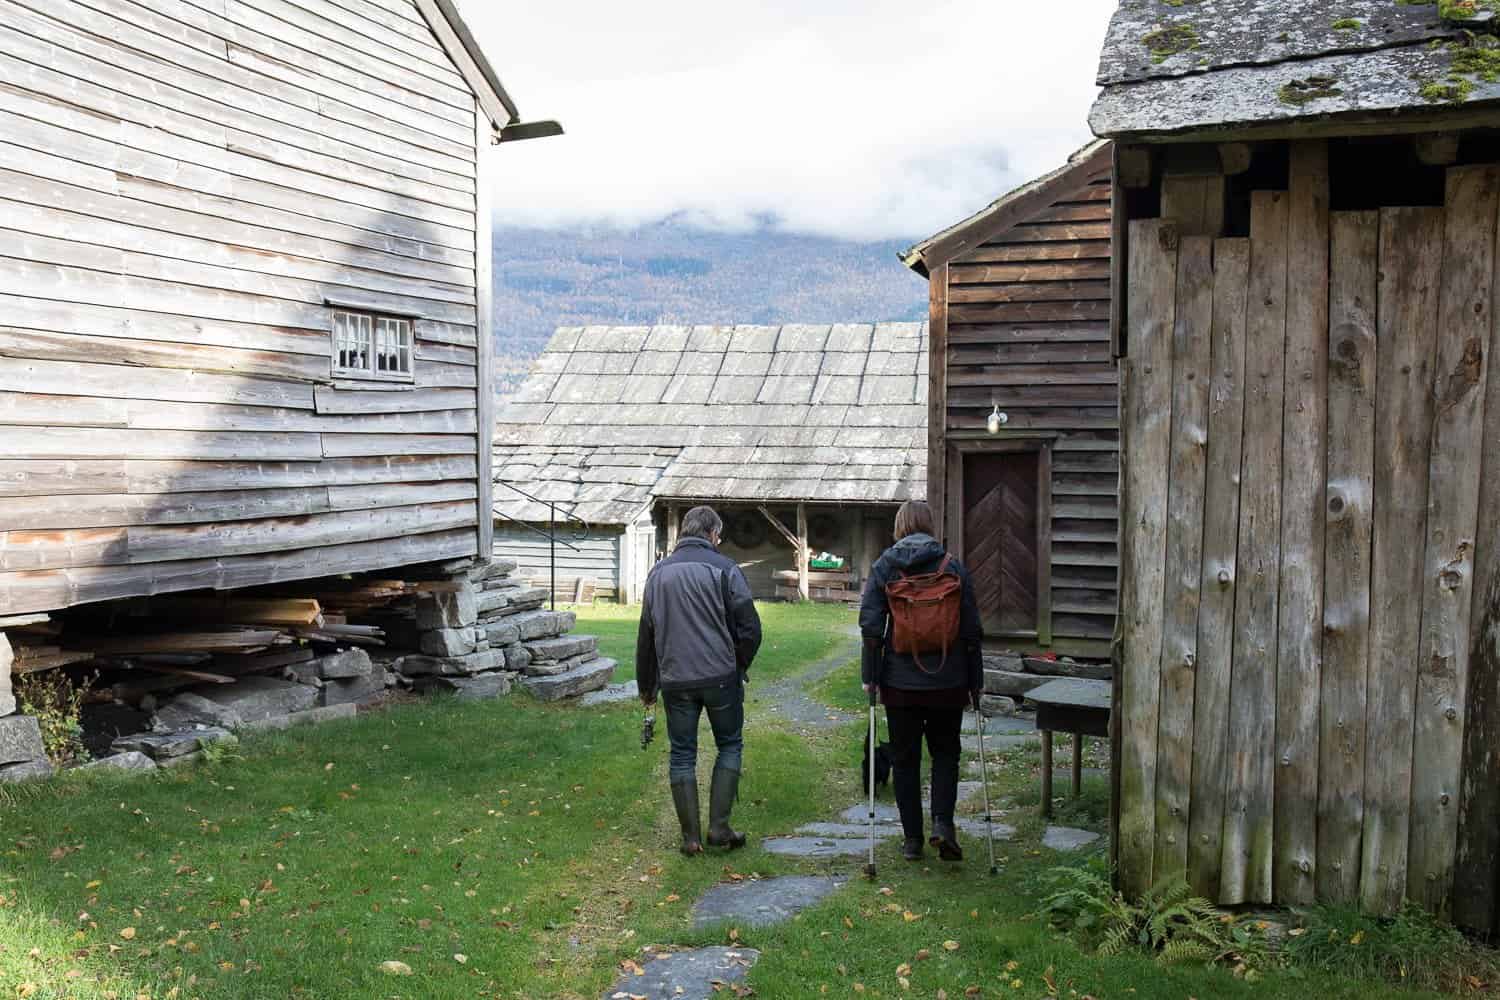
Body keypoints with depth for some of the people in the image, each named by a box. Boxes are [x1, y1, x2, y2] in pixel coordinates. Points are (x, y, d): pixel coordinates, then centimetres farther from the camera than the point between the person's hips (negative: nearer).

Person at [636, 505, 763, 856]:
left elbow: (645, 634, 12)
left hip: (675, 681, 3)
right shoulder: (724, 568, -4)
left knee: (682, 755, 11)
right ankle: (719, 827, 8)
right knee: (730, 746, 14)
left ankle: (691, 837, 12)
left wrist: (646, 684, 20)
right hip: (721, 677, -3)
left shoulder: (659, 571, 9)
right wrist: (739, 667, 10)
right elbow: (750, 628, -8)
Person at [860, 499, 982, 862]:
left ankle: (912, 838, 15)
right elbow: (971, 628, 0)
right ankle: (942, 822, -3)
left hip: (900, 681, 0)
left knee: (905, 757, 11)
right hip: (947, 681, 0)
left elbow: (871, 625, -6)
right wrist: (974, 681, 7)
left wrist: (869, 676, 0)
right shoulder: (953, 566, -1)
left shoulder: (883, 566, -3)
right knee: (945, 751, 15)